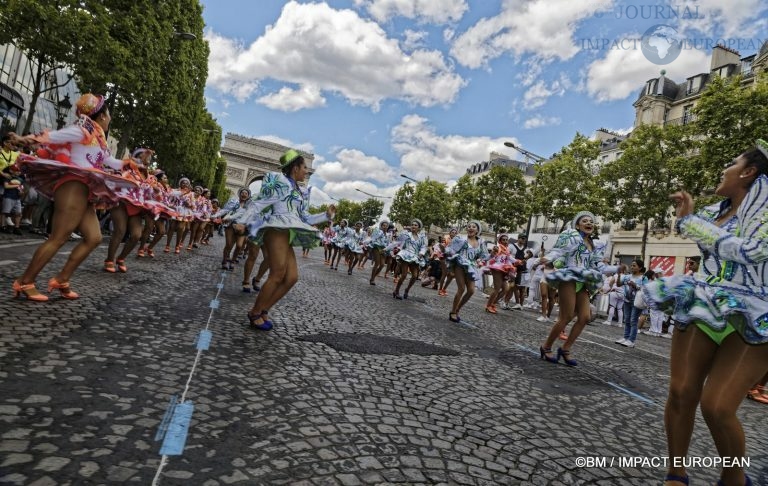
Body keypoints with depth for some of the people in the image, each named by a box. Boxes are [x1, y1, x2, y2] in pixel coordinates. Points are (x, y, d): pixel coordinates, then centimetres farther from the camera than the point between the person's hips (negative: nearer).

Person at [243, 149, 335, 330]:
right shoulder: (279, 182, 0)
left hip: (288, 235, 9)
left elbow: (305, 218, 26)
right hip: (277, 231, -9)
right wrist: (243, 223, -8)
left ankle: (263, 310, 11)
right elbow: (258, 204, -3)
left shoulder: (300, 192, 24)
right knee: (278, 275, -13)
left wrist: (326, 215, 21)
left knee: (292, 277, 0)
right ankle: (255, 313, 1)